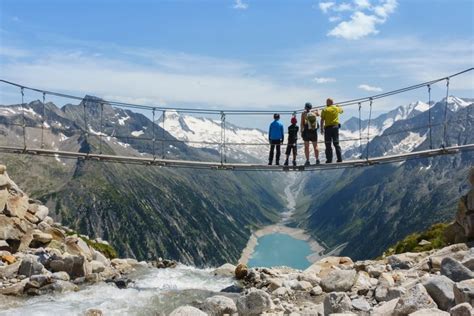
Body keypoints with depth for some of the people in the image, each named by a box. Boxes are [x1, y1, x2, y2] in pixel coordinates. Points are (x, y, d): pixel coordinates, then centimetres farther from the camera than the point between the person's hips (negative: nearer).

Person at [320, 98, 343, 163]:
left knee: (328, 145, 1)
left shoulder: (325, 110, -3)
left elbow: (322, 120, -10)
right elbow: (341, 110, 30)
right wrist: (338, 106, 47)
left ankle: (329, 160, -2)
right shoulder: (336, 108, 7)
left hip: (328, 127, -3)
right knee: (336, 144, 11)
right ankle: (340, 159, 9)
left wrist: (322, 129, -8)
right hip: (335, 126, 3)